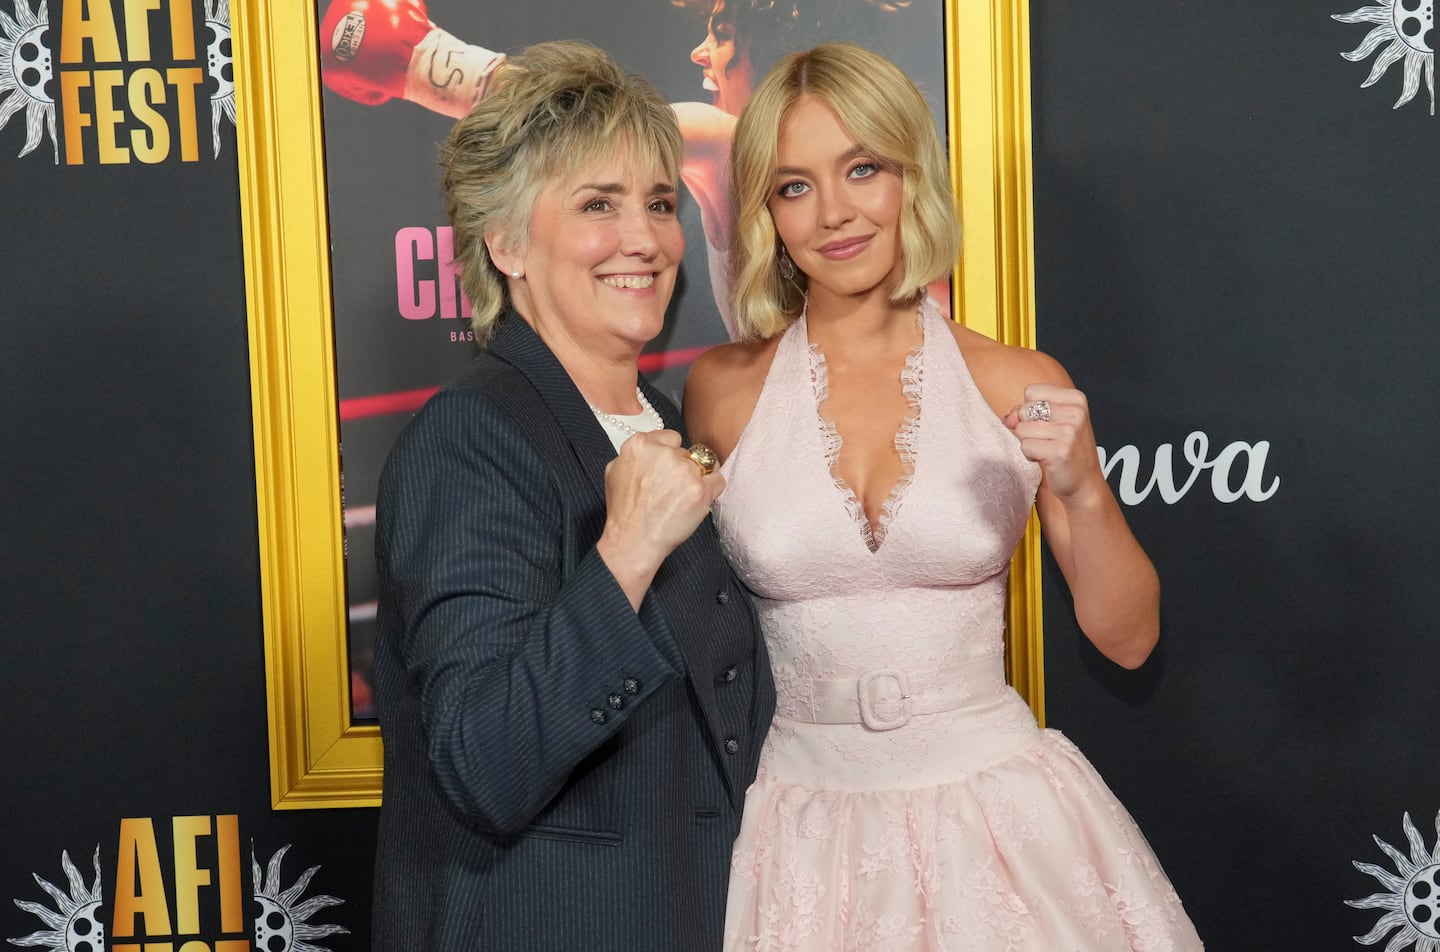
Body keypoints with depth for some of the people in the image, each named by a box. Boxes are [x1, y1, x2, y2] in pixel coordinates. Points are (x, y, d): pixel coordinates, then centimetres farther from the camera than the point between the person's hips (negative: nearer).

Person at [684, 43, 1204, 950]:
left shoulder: (1019, 388, -5)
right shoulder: (725, 390, -4)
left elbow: (1128, 637, -1)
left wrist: (1082, 488, -16)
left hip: (994, 812, 0)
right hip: (807, 826, 0)